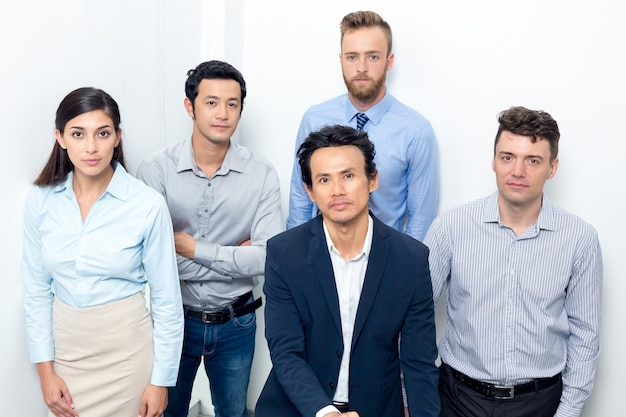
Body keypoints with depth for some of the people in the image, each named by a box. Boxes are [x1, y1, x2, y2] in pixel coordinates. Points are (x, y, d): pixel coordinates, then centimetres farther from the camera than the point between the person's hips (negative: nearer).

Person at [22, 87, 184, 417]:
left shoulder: (148, 204, -16)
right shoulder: (40, 201, -7)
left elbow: (166, 299, -9)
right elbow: (36, 290, 2)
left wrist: (161, 381, -6)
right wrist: (45, 370, 1)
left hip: (126, 348, -3)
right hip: (64, 344, 3)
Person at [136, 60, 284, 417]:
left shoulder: (262, 174, -12)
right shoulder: (156, 170, -14)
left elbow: (268, 257, -19)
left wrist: (191, 247, -18)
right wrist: (235, 255, -17)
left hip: (235, 323, 1)